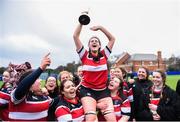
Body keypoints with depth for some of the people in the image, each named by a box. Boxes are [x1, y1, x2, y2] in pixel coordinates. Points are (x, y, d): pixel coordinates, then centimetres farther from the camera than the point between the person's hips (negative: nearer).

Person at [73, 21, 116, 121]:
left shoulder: (104, 55, 5)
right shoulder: (85, 56, 0)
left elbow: (112, 39, 6)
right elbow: (75, 36, -5)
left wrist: (100, 27, 1)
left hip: (103, 91, 2)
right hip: (87, 90, -2)